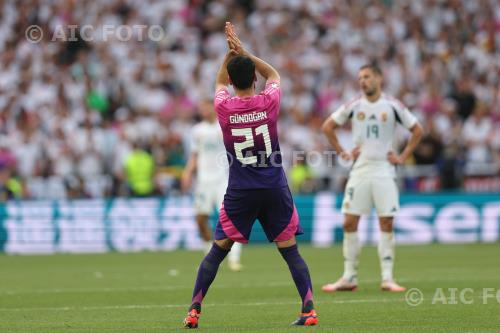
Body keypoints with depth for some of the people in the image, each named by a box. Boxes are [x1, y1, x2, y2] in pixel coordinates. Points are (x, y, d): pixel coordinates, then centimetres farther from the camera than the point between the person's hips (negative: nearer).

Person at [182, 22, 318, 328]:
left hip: (240, 191, 0)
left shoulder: (223, 107, -6)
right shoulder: (269, 102, -7)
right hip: (275, 188, 0)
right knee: (290, 251, 4)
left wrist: (231, 53, 12)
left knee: (218, 251, 7)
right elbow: (274, 75, 17)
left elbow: (220, 82, 18)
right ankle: (309, 311, -3)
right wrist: (244, 53, 11)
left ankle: (194, 311, 5)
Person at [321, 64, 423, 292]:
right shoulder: (353, 106, 4)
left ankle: (387, 278, 0)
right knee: (349, 223, -3)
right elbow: (328, 126, 15)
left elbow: (417, 130, 7)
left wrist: (403, 157, 0)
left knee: (386, 224, -4)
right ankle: (349, 277, 4)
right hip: (359, 171, 2)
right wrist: (342, 153, 7)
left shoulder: (392, 106, -1)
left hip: (384, 171, -2)